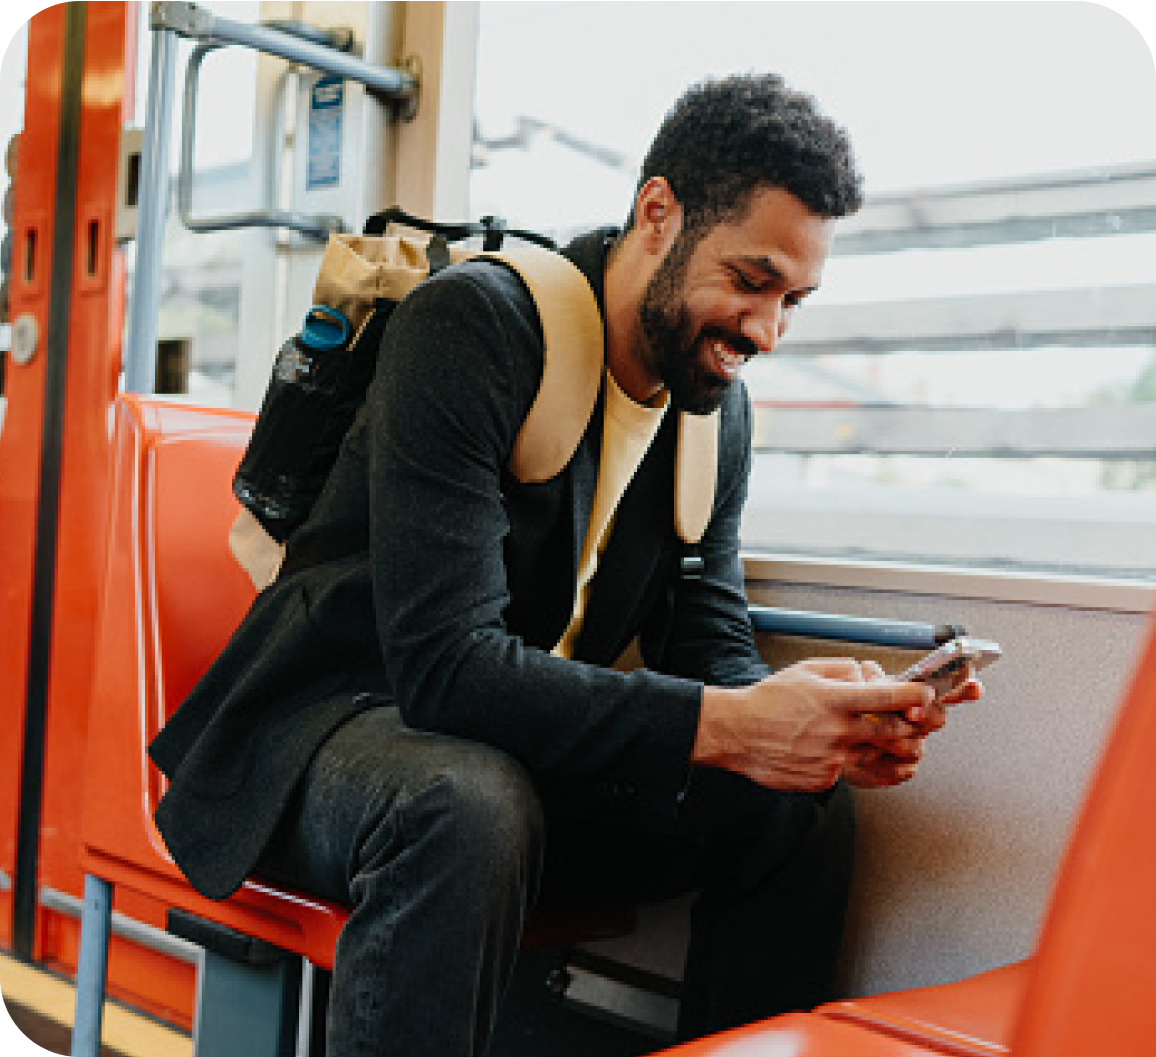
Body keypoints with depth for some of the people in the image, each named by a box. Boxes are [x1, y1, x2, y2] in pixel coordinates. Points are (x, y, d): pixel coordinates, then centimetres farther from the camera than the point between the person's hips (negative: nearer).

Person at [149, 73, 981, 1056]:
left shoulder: (719, 404, 3)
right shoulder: (472, 322, -21)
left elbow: (710, 641, 2)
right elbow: (443, 661, -30)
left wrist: (831, 720, -21)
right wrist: (718, 724, -36)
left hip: (531, 745, 7)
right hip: (346, 710, -6)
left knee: (803, 809, -12)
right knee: (470, 808, -39)